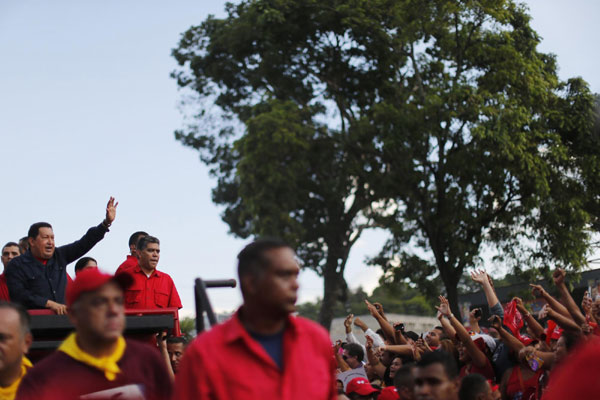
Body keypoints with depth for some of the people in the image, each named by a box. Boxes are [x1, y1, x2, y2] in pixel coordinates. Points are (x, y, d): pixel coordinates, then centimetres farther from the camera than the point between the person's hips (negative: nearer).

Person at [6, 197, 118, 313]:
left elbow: (84, 243, 16)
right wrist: (49, 304, -13)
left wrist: (107, 222, 8)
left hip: (62, 315, 5)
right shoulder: (17, 265, 2)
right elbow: (19, 295, -7)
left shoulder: (59, 256, 16)